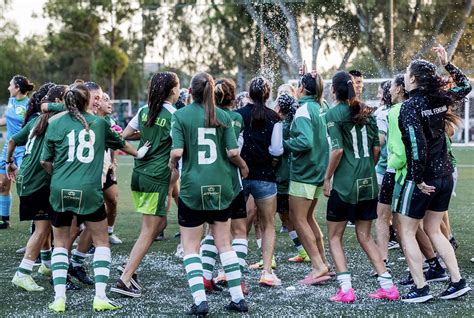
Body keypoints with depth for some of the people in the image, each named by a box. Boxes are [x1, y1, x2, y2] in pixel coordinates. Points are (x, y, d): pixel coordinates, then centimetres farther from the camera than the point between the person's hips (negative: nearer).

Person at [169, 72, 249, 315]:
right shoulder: (222, 116, 3)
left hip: (193, 187, -3)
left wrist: (172, 162, 8)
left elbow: (177, 151, -13)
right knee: (224, 243, 14)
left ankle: (200, 300, -5)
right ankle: (238, 298, 15)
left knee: (190, 247, 5)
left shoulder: (180, 115, -5)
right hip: (221, 186, 3)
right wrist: (243, 166, 17)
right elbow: (233, 152, -2)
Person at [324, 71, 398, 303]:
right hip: (369, 183, 6)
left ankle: (346, 289, -4)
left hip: (345, 185, -6)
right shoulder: (366, 112, 8)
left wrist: (327, 179, -6)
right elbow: (376, 148, 7)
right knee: (364, 236, 16)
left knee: (334, 237, 7)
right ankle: (388, 286, 10)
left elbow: (337, 150, -16)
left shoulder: (334, 113, -9)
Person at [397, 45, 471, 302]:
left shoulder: (410, 106, -16)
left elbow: (417, 145, -24)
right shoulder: (440, 99, 3)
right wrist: (447, 63, 19)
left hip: (423, 179, -7)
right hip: (445, 175, 7)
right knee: (433, 230, 19)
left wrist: (419, 180, -17)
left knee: (406, 233, 5)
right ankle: (457, 282, 15)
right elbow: (465, 86, 24)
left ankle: (420, 288, 4)